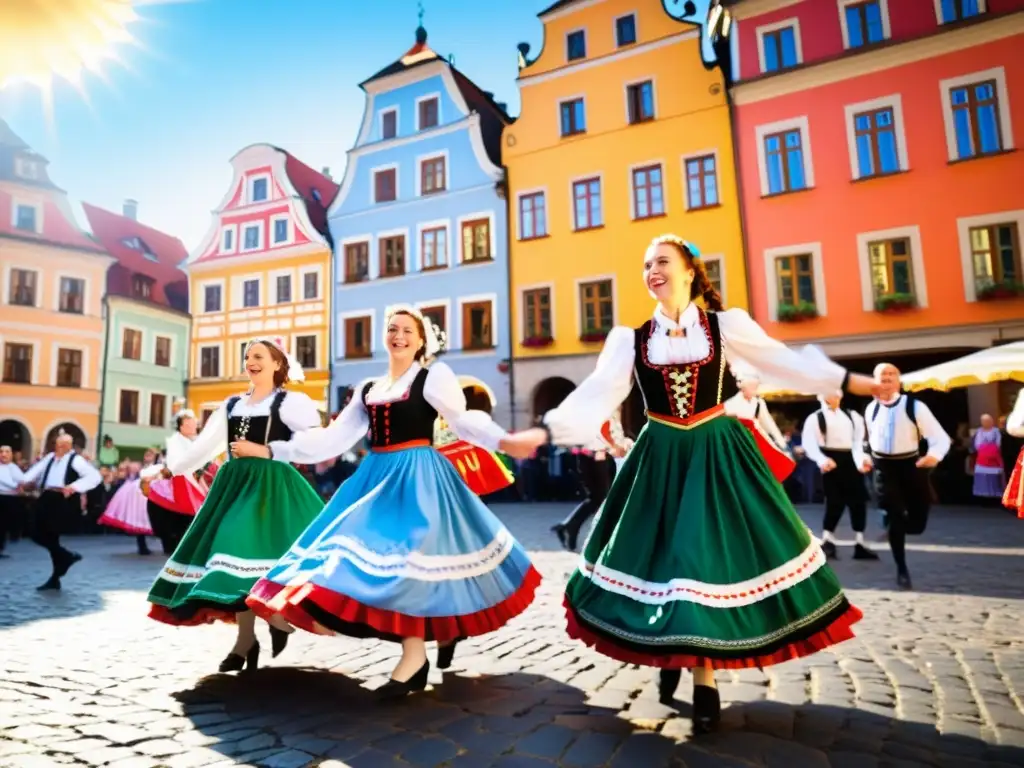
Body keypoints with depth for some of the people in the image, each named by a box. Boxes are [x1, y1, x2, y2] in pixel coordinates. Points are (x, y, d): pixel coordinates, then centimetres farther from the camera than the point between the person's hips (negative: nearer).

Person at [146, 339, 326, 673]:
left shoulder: (291, 401, -2)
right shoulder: (232, 404, 16)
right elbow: (205, 444, 16)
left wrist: (266, 451, -16)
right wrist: (169, 468, 12)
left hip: (271, 486, -6)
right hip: (235, 484, 6)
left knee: (259, 551, -16)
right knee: (235, 553, 4)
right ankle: (246, 639, 13)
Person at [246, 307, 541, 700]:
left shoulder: (434, 375, -2)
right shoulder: (368, 388, 15)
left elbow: (464, 420, -11)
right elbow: (336, 436, 15)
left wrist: (503, 441, -27)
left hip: (418, 476, -7)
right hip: (377, 475, 7)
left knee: (408, 554, -12)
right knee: (383, 554, 6)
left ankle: (415, 657, 1)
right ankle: (445, 628, 22)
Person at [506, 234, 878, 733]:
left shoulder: (726, 325, -1)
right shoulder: (630, 339, 1)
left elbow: (786, 362, 0)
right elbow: (596, 395, -7)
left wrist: (852, 382, -9)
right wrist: (546, 431, -20)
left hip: (717, 455, -1)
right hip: (659, 459, 2)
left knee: (711, 555, 1)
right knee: (662, 555, 7)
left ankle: (703, 679, 19)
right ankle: (673, 656, 33)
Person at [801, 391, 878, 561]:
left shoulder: (851, 416, 15)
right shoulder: (815, 418, -2)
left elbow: (858, 441, 9)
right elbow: (809, 444, -11)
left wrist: (862, 458, -7)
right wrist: (822, 460, -25)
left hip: (850, 460, 5)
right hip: (831, 461, -5)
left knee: (858, 501, 5)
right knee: (835, 502, -7)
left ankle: (859, 543, 14)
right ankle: (827, 541, 6)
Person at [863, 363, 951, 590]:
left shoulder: (914, 406, -10)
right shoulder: (871, 409, 2)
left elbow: (941, 438, -13)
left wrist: (934, 456, -32)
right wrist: (866, 457, 11)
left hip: (910, 465, -1)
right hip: (884, 467, 1)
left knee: (917, 523, 2)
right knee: (895, 518, -4)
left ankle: (894, 522, 39)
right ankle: (901, 568, 12)